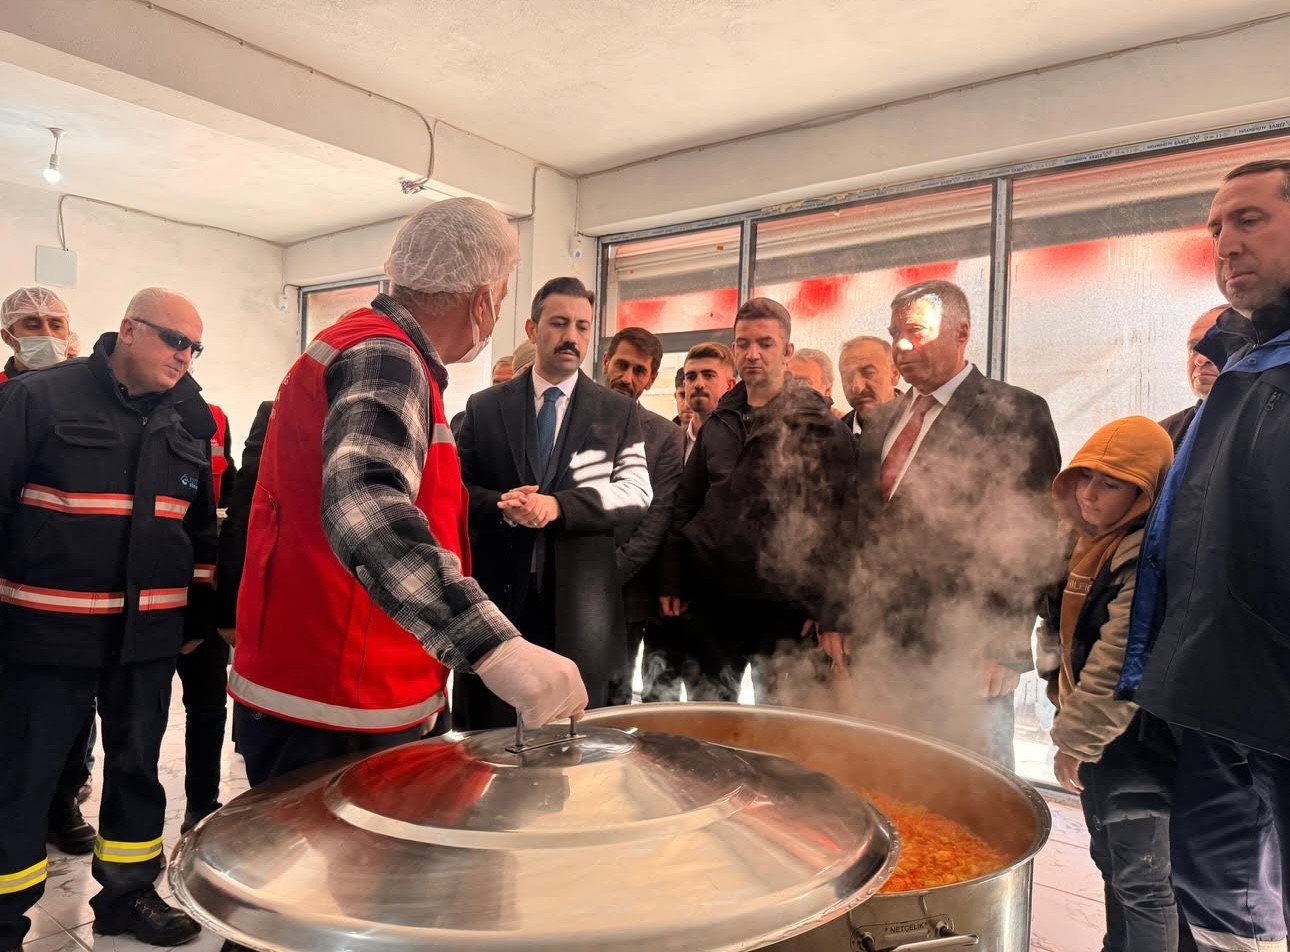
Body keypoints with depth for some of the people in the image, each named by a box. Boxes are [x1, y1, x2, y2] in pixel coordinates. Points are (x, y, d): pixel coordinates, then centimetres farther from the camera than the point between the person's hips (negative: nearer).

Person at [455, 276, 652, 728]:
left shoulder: (619, 412, 6)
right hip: (496, 589, 1)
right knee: (485, 734, 9)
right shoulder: (485, 406, 8)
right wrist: (502, 506, -16)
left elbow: (636, 493, -3)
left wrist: (558, 505, -16)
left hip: (579, 598, 0)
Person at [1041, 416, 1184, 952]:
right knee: (1110, 863, 22)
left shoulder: (1147, 557, -22)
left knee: (1140, 880, 5)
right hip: (1094, 735, 9)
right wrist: (1070, 722, 13)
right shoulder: (1096, 541, 9)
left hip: (1134, 742, -9)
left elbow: (1118, 665, -25)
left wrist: (1074, 740, -17)